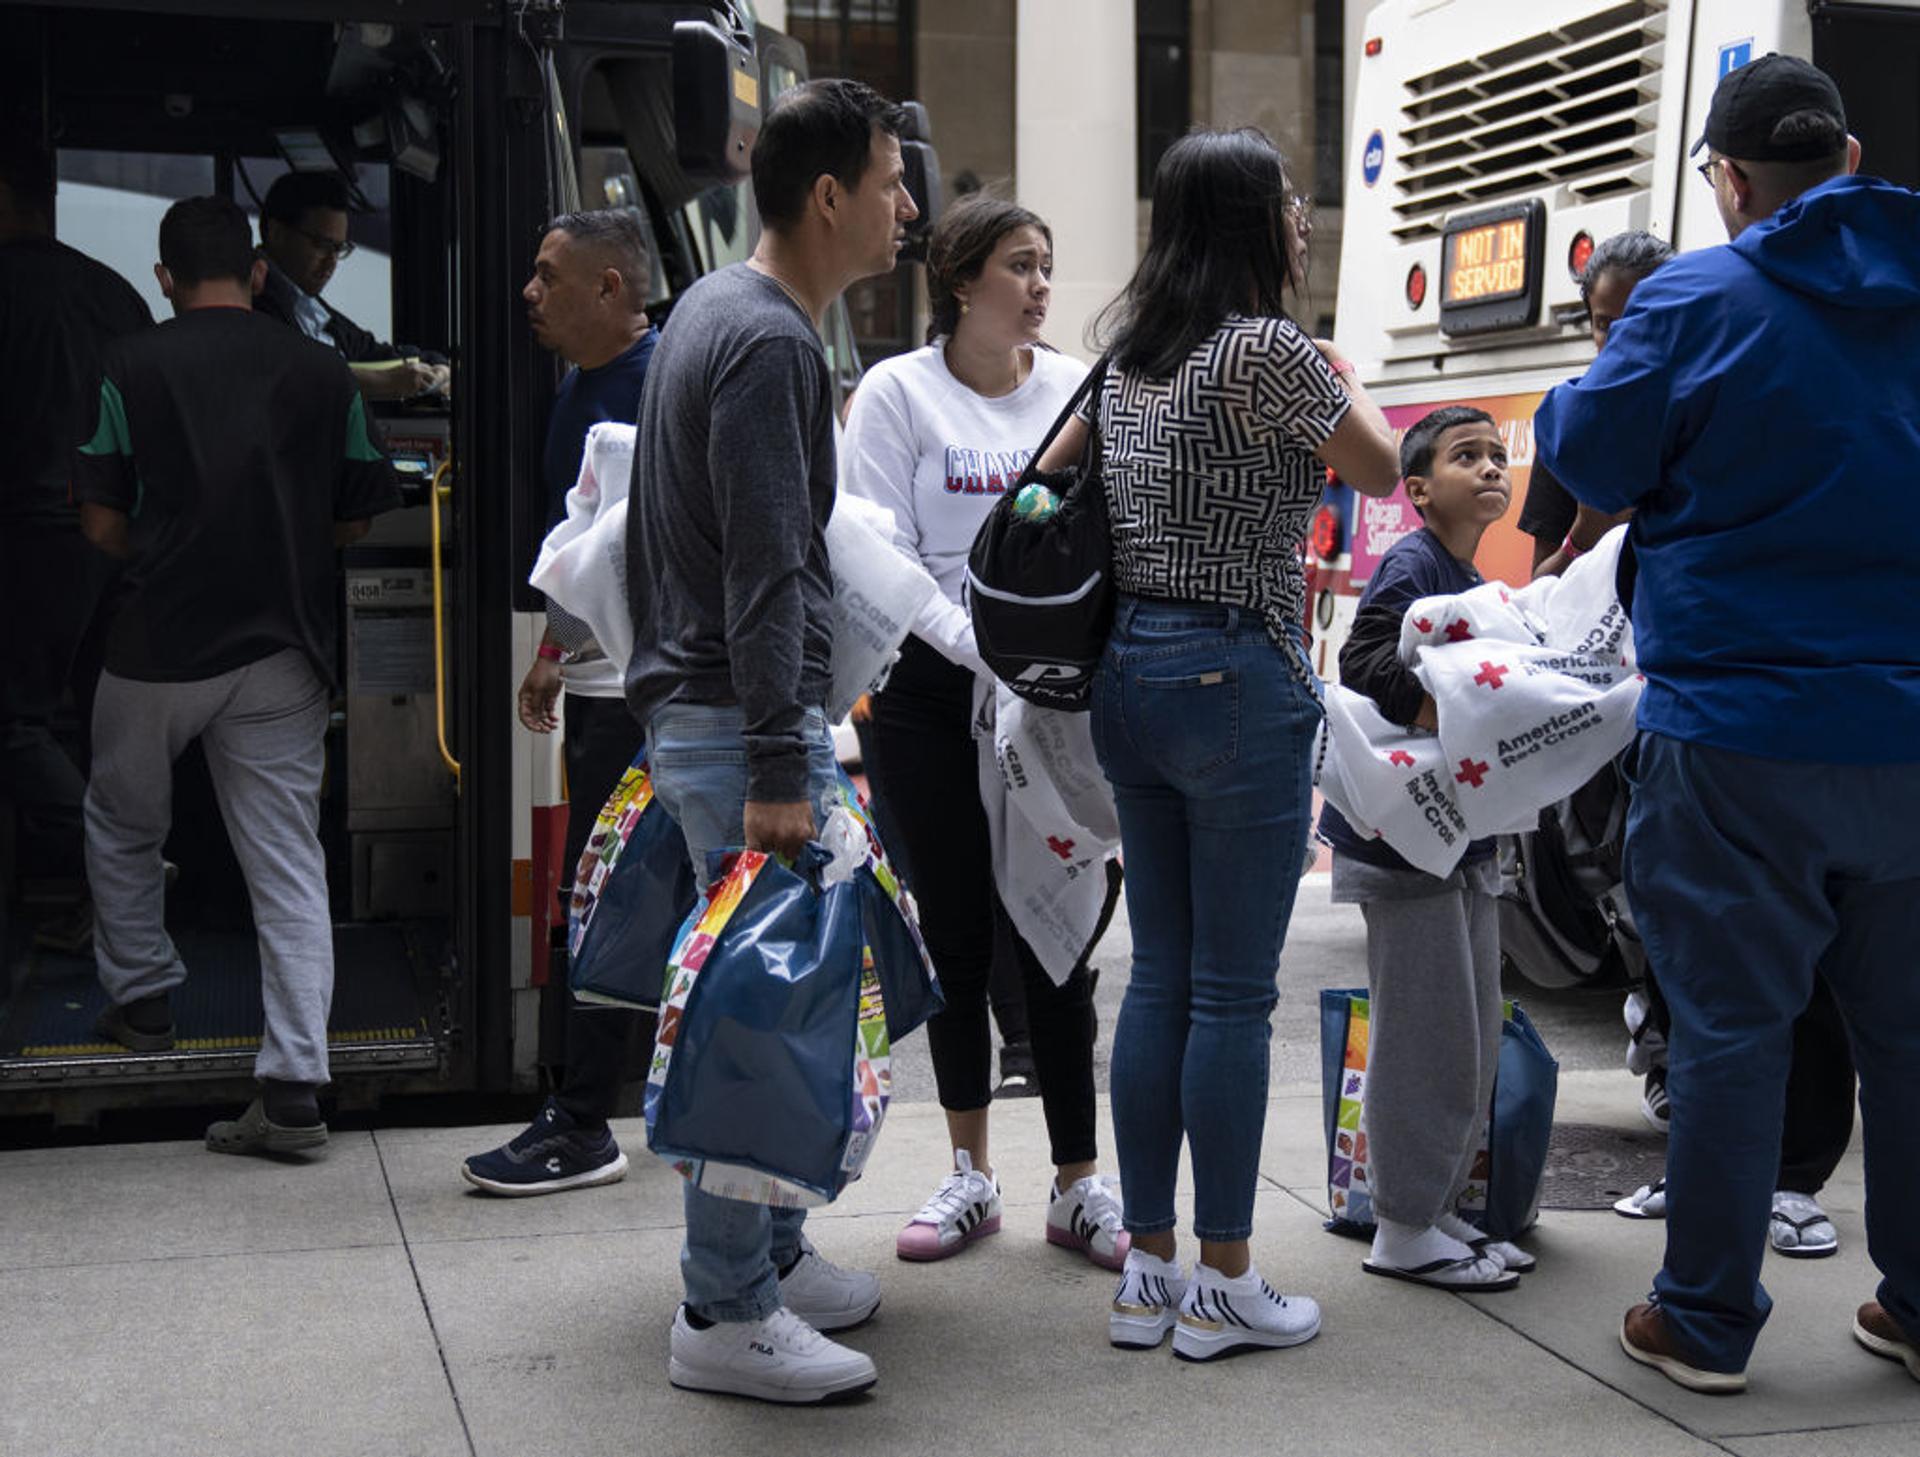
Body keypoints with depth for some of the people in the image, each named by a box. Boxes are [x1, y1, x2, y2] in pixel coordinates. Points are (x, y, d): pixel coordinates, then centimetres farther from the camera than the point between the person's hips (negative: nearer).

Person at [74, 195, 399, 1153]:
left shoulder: (129, 366, -4)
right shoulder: (325, 375, 2)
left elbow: (101, 524, -3)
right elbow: (354, 523, 8)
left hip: (160, 643, -1)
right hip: (284, 646, 2)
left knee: (123, 827, 24)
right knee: (289, 860, 2)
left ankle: (142, 999, 35)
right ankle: (295, 1086, -2)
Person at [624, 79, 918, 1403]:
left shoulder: (721, 308, 17)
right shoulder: (769, 342, -16)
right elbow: (765, 575, -22)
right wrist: (777, 771, -23)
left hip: (699, 704, 11)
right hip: (737, 718, -11)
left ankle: (770, 1251, 27)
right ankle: (726, 1317, 2)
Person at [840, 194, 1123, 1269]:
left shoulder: (1078, 389, 6)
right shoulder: (898, 392, -1)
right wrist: (976, 644, -20)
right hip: (931, 692, -1)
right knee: (957, 935, 8)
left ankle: (1080, 1183, 9)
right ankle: (972, 1174, 21)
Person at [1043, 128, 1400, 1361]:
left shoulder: (1130, 354, 11)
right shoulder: (1270, 351, -11)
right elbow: (1383, 472, 1)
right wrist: (1346, 382, 20)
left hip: (1130, 675, 8)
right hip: (1238, 675, -8)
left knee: (1159, 978, 12)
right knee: (1235, 993, 0)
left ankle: (1148, 1269, 18)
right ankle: (1224, 1285, 8)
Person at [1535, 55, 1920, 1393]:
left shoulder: (1695, 304, -9)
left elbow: (1592, 459, -2)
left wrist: (1586, 389, 17)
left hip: (1739, 733, -4)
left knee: (1731, 1025, 3)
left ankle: (1708, 1321, 12)